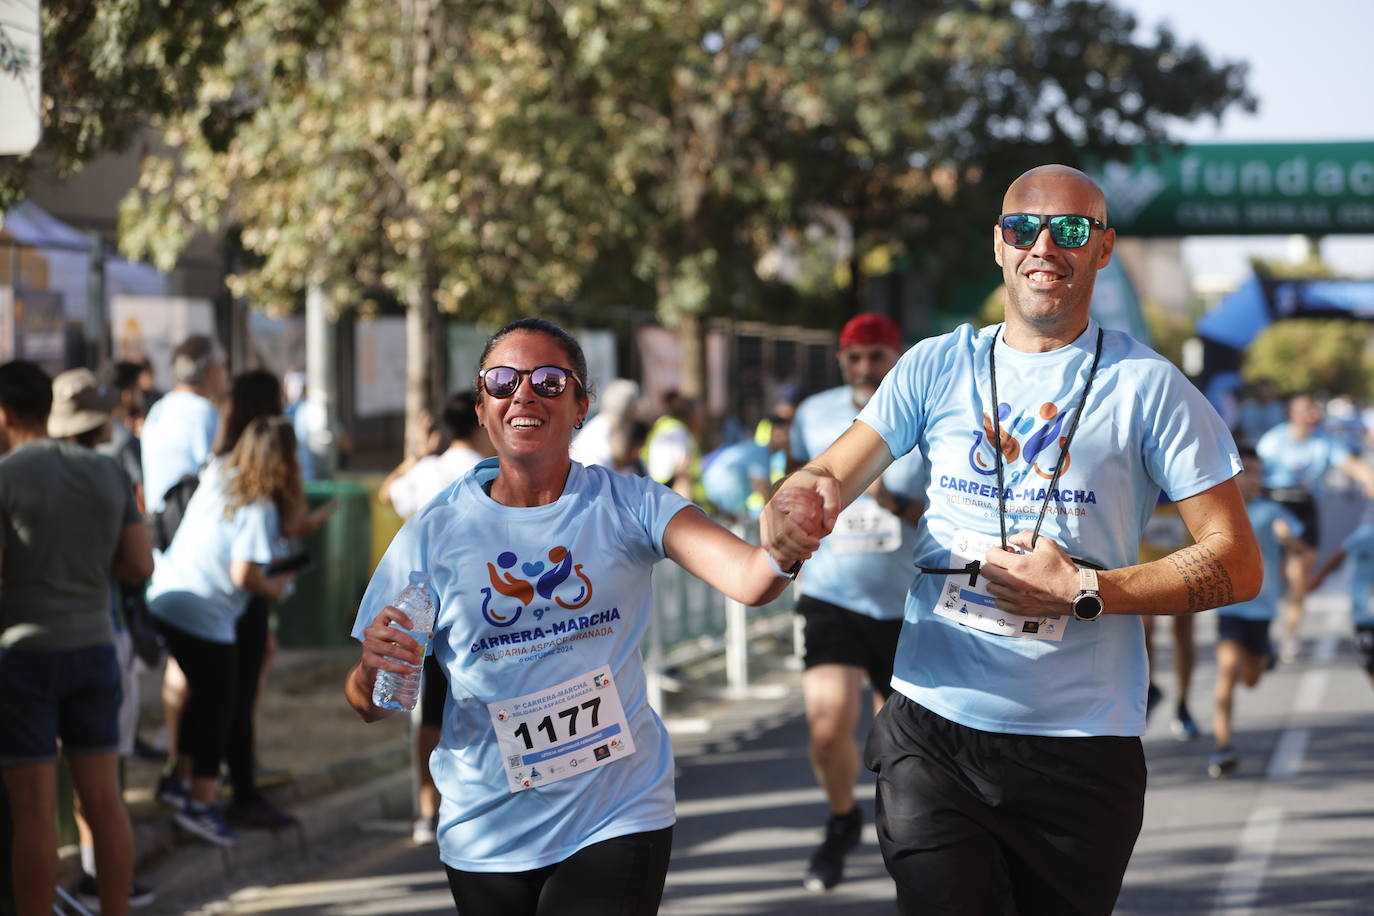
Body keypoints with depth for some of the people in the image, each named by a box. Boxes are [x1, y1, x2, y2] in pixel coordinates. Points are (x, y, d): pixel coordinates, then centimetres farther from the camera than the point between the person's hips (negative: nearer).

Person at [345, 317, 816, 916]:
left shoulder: (626, 506, -4)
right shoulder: (434, 534, -4)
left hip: (619, 819, -1)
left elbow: (748, 581, -20)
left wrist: (782, 552, -43)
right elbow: (370, 709, 0)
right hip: (488, 837, 1)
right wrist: (372, 669, -23)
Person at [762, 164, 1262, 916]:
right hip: (932, 729, 1)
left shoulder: (1147, 387, -1)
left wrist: (1087, 593, -15)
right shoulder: (937, 367, 8)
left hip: (1079, 742, -1)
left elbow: (1237, 565, -3)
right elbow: (830, 477, 3)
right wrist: (792, 505, -22)